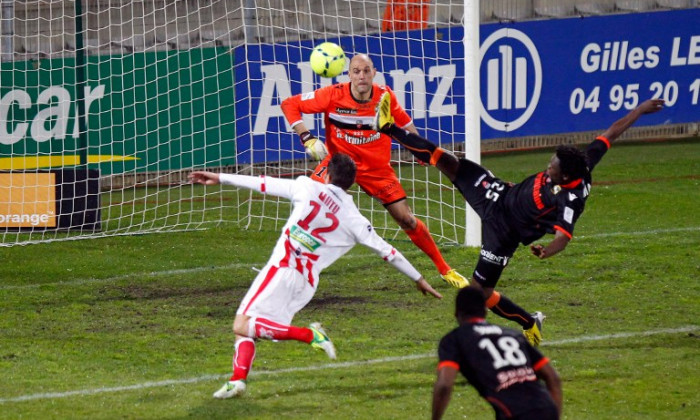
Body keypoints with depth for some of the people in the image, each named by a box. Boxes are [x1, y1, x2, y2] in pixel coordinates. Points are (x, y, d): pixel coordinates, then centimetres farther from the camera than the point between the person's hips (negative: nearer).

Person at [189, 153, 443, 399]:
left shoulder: (308, 187, 6)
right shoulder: (354, 220, 12)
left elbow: (263, 184, 10)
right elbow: (386, 251, 15)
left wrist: (220, 179, 18)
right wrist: (418, 280, 25)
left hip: (282, 268, -5)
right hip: (306, 284, 5)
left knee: (242, 326, -12)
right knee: (246, 328, 10)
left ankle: (309, 335, -20)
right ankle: (238, 379, -13)